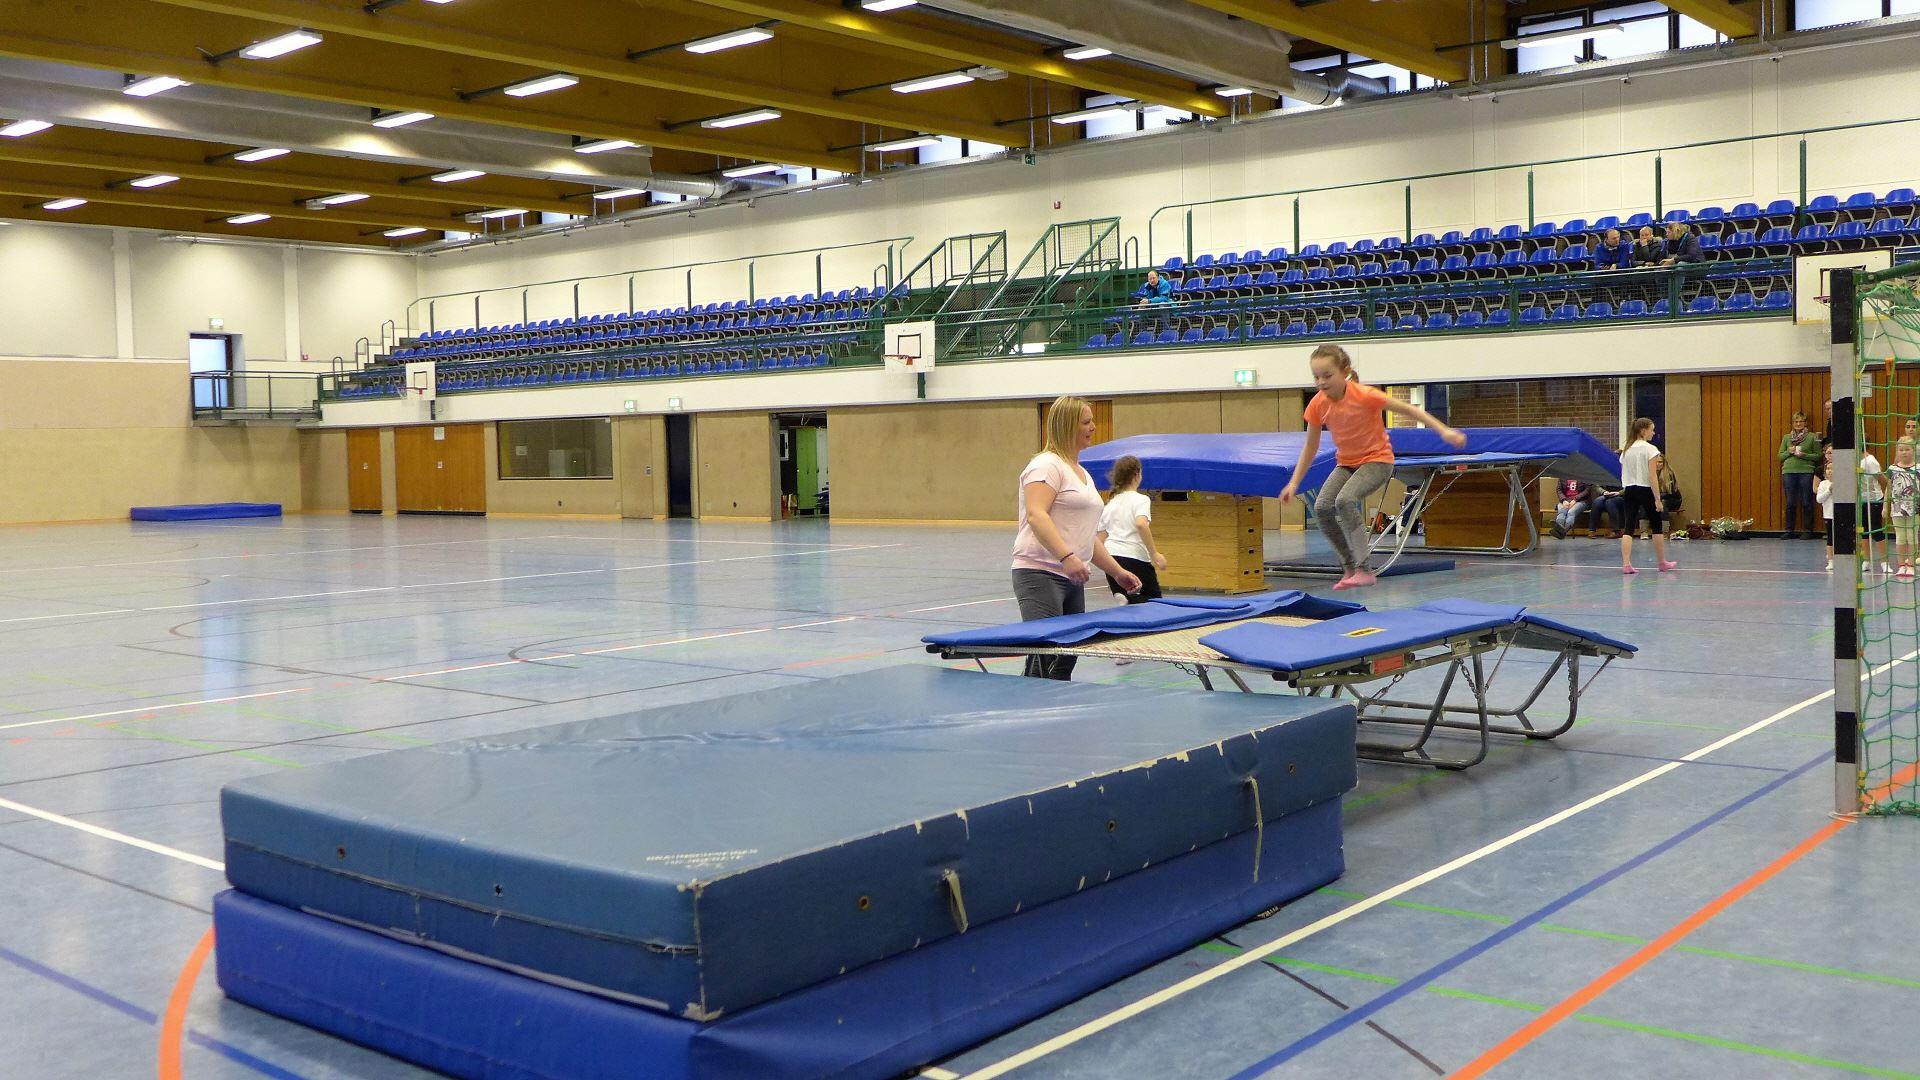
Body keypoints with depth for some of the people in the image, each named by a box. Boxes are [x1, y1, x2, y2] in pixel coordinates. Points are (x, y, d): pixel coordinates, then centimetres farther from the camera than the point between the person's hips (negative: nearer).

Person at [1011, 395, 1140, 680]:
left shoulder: (1082, 474, 23)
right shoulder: (1047, 465, -7)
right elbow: (1036, 515, -22)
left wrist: (1117, 571, 22)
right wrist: (1067, 557, -33)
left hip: (1072, 578, 9)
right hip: (1040, 574, -9)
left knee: (1067, 660, 7)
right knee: (1045, 660, -15)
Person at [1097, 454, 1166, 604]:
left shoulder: (1110, 504, 17)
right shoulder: (1141, 499, 0)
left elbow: (1101, 539, 16)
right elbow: (1141, 524, -20)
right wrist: (1154, 554, -17)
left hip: (1111, 557, 6)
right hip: (1135, 558, -5)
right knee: (1154, 600, 5)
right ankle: (1130, 601, -25)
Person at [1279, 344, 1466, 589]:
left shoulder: (1364, 395, -22)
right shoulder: (1317, 405, -8)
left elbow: (1408, 410, -15)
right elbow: (1310, 446, 5)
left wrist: (1443, 431, -20)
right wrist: (1294, 483, 3)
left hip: (1377, 460, -6)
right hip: (1346, 463, 6)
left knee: (1345, 500, -31)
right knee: (1322, 507, -17)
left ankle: (1364, 570, -27)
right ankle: (1349, 568, -4)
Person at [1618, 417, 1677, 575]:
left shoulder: (1626, 450, 8)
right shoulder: (1650, 449, -9)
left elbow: (1623, 475, 9)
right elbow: (1651, 476, -14)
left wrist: (1625, 490, 15)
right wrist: (1657, 499, -12)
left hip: (1629, 490, 5)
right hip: (1645, 490, -4)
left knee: (1628, 528, 0)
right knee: (1657, 527, 11)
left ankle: (1626, 564, -11)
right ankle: (1662, 563, 21)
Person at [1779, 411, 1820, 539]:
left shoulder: (1812, 437, 4)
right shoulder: (1786, 437, 14)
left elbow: (1818, 456, 2)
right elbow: (1780, 456, 15)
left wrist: (1804, 455, -11)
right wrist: (1789, 452, -4)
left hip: (1806, 472, -3)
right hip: (1789, 471, 3)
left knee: (1807, 503, -1)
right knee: (1790, 503, 3)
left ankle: (1809, 530, 5)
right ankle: (1790, 531, 8)